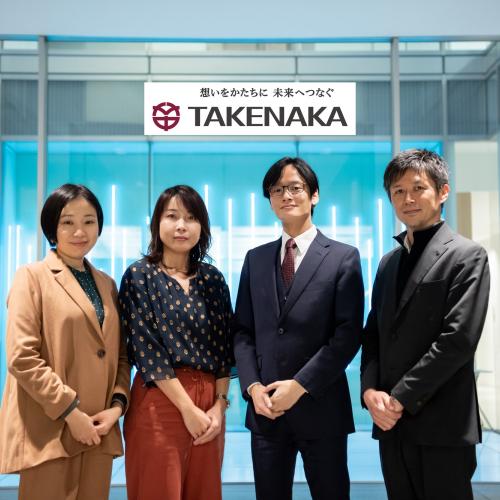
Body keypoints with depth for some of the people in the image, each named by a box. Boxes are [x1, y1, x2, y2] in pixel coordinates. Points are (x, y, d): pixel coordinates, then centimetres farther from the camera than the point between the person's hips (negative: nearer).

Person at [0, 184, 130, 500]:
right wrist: (70, 412, -14)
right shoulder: (32, 277, -2)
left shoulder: (107, 284, 15)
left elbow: (120, 354, 14)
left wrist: (118, 404, -3)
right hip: (50, 430, -5)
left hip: (97, 430, 5)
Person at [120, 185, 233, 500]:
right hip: (160, 402, -4)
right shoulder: (139, 276, -3)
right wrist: (187, 408, -13)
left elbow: (224, 346, 7)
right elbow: (146, 348, -10)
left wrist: (219, 405, -3)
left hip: (209, 404, 4)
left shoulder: (213, 279, 9)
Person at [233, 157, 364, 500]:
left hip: (321, 407, -3)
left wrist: (300, 385, -15)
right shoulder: (256, 259, 10)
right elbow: (243, 331, 7)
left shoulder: (343, 258, -2)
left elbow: (348, 334, -9)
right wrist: (252, 386, -7)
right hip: (265, 408, 3)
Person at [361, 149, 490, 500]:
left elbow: (458, 339, -15)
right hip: (391, 422, 6)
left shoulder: (467, 256, -5)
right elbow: (374, 334, 14)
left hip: (442, 424, -6)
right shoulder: (389, 262, 15)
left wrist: (401, 399, -14)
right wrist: (370, 390, -4)